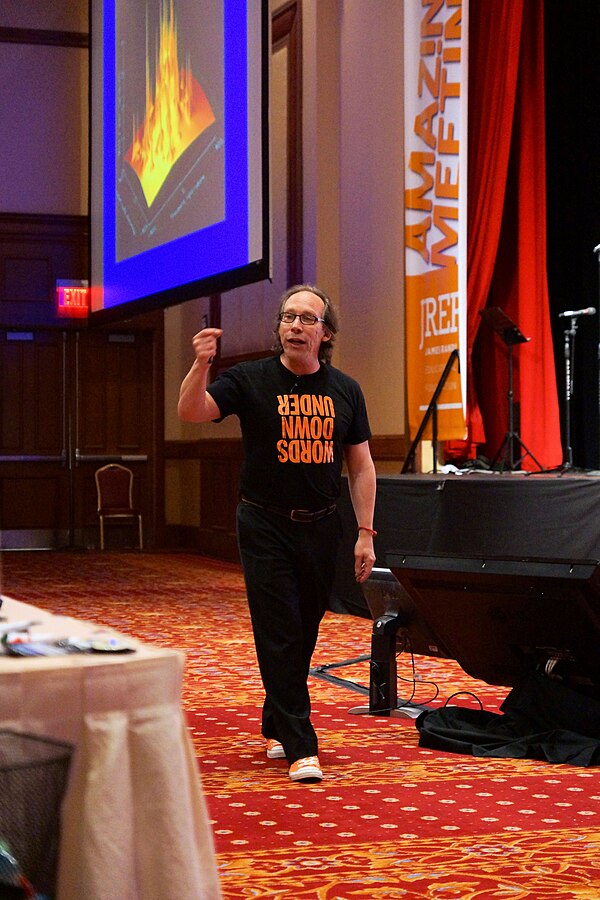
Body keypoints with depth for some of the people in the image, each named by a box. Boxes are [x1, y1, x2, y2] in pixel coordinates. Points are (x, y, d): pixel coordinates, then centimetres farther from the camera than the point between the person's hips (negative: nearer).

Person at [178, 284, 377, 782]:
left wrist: (366, 533, 2)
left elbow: (361, 466, 8)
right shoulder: (250, 380, -4)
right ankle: (300, 747, -3)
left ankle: (275, 727, 30)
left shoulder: (345, 390, 5)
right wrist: (201, 364, -37)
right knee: (279, 637, -6)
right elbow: (192, 411, -19)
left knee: (305, 634, 12)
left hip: (321, 526, 4)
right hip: (265, 526, -3)